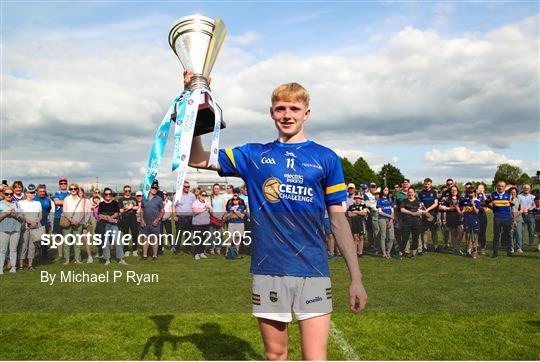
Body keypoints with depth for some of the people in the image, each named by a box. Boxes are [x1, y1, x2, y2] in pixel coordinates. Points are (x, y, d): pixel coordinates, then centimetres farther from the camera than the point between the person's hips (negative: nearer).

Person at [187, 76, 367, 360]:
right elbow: (197, 159, 4)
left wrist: (356, 277, 2)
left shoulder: (326, 158, 5)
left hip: (313, 272, -1)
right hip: (268, 271, 1)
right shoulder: (254, 155, 8)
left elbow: (338, 219, 5)